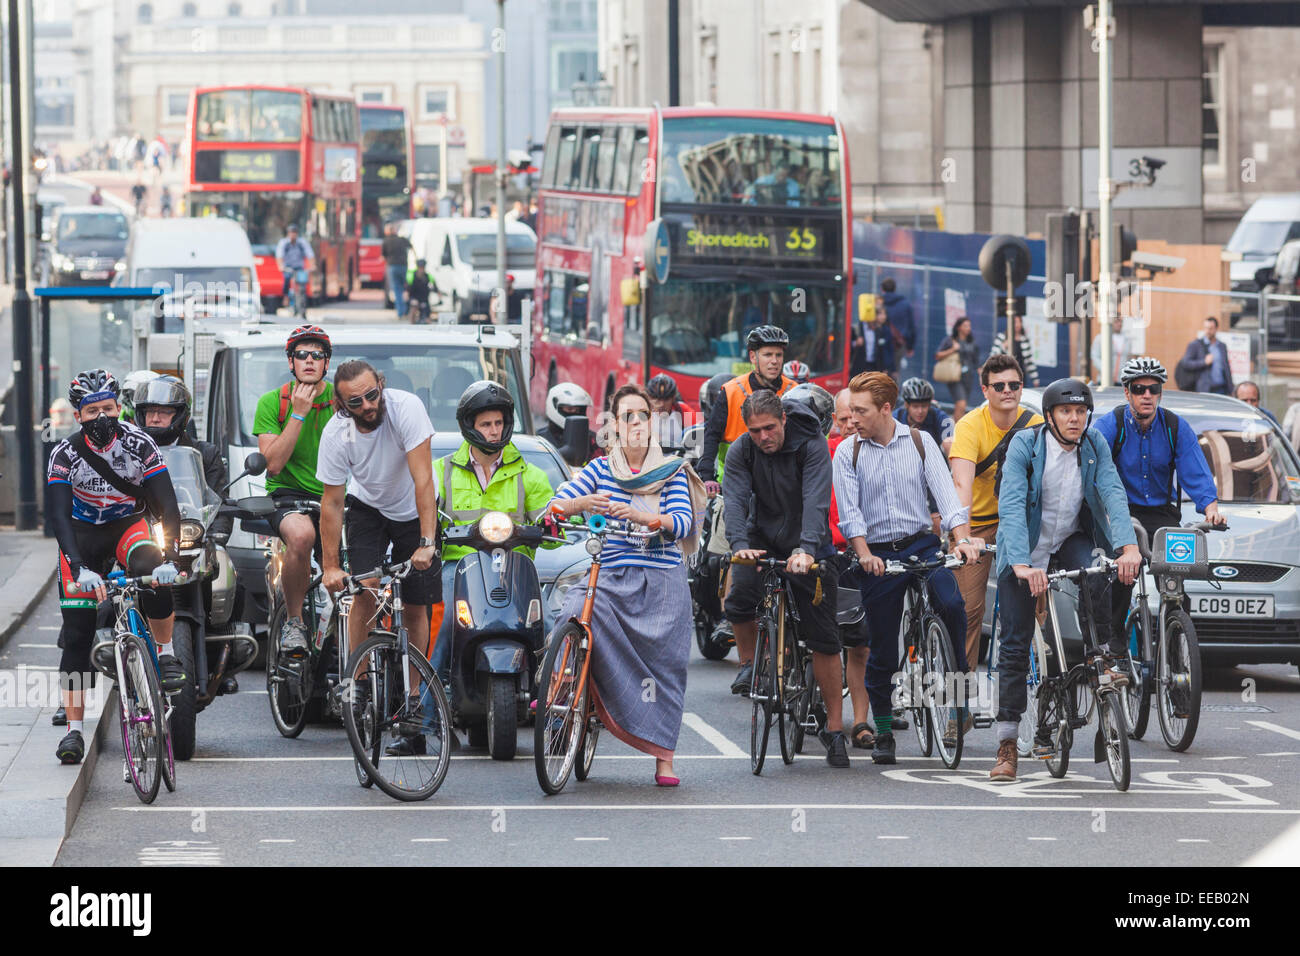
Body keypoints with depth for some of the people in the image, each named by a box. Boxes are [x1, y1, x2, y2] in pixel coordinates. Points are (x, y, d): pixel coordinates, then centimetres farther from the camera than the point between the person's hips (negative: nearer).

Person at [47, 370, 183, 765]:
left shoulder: (139, 445, -18)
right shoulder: (65, 454, -19)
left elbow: (168, 505, -21)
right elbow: (58, 515, -26)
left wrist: (169, 558, -36)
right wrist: (80, 568, -40)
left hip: (129, 525, 0)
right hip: (83, 533, 0)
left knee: (151, 570, -35)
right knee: (77, 634, -8)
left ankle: (166, 654, -13)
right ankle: (74, 730, -2)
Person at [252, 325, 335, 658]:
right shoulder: (273, 402, 0)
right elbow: (273, 464, -10)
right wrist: (299, 414, -15)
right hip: (288, 494, -2)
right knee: (301, 534, -37)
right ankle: (293, 620, -19)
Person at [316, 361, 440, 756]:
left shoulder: (406, 408, -33)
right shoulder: (336, 434, -25)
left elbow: (423, 479, -35)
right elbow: (331, 502, -15)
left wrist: (427, 543, -41)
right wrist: (331, 566, -18)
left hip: (415, 511, -1)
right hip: (368, 507, 1)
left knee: (416, 608, -2)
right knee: (366, 587, -21)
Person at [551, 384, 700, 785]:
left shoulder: (671, 472, 6)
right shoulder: (600, 469, 10)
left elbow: (682, 523, -8)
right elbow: (557, 503, 0)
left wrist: (640, 516, -26)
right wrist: (582, 504, -24)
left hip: (663, 583, -1)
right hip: (611, 579, 1)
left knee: (664, 666, -5)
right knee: (576, 612, -31)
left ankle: (664, 760, 1)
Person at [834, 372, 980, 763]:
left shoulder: (920, 442, 1)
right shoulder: (847, 452, 0)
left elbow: (945, 493, -6)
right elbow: (849, 512, -4)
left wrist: (962, 539, -20)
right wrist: (864, 555, -19)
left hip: (921, 543, 0)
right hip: (877, 554, 0)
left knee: (952, 606, -27)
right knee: (882, 646, 2)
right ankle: (883, 732, 15)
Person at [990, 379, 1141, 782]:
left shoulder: (1094, 445, -9)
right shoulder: (1024, 446, -19)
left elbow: (1113, 493, -20)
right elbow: (1011, 506, -28)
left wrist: (1128, 547, -36)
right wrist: (1022, 564, -41)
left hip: (1072, 538, 2)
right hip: (1026, 549, -2)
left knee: (1099, 579, -32)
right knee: (1015, 643, -6)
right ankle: (1007, 744, -3)